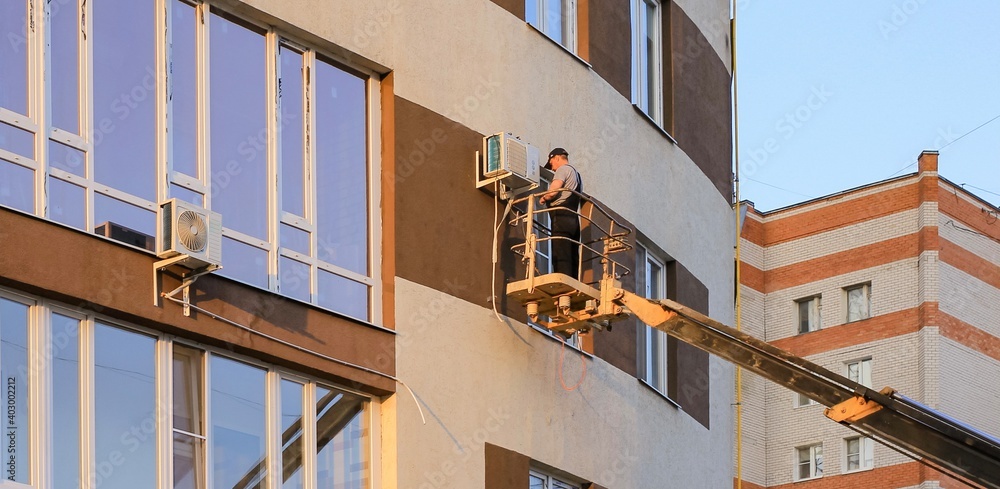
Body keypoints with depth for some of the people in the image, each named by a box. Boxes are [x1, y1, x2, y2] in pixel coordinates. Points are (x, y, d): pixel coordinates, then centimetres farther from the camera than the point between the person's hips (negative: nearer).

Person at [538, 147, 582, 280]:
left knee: (560, 258, -17)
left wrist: (543, 198, 7)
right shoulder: (577, 175, 29)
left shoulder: (563, 169, 1)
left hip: (561, 216, -9)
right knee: (572, 258, 3)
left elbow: (552, 191, -12)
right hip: (574, 218, 9)